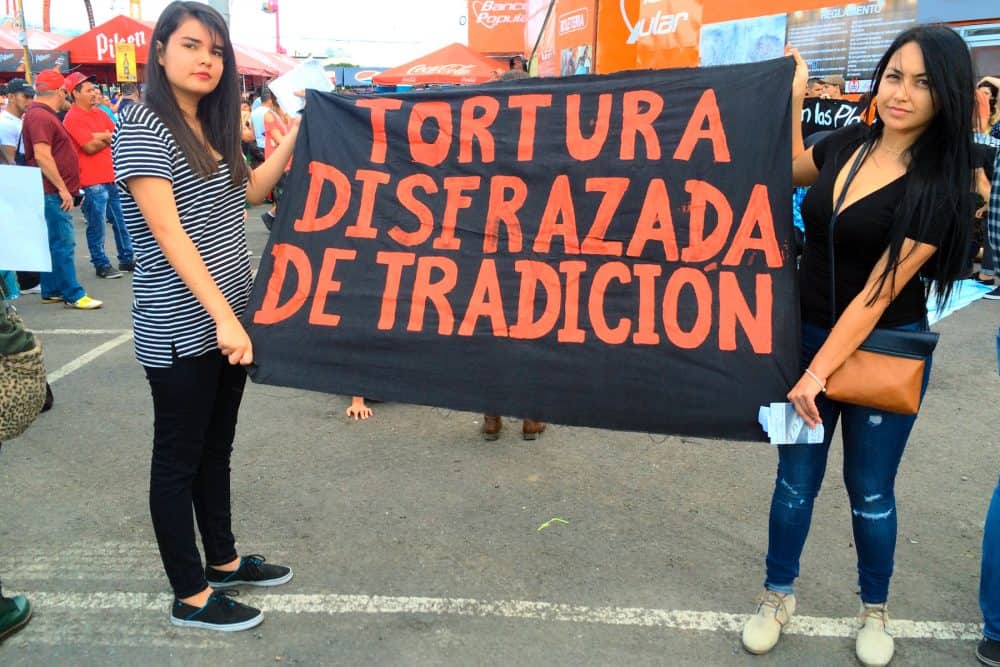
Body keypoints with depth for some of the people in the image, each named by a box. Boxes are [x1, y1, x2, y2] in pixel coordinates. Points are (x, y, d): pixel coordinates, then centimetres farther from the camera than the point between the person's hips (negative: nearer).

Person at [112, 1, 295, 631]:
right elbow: (168, 233, -21)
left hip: (226, 316, 8)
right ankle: (190, 595, 17)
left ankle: (223, 559, 34)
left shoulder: (212, 127, 11)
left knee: (217, 447, 18)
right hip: (179, 329, -8)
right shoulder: (142, 126, -13)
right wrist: (223, 317, -26)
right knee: (179, 458, 4)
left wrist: (297, 133, 18)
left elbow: (249, 191, 24)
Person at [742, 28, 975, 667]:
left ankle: (875, 611, 35)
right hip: (808, 335, 4)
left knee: (870, 490, 11)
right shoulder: (849, 143, -1)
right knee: (796, 479, 12)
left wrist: (819, 373, -20)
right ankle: (778, 597, 30)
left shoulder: (941, 183, -15)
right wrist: (792, 95, 11)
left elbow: (880, 291, -19)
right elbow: (788, 170, 21)